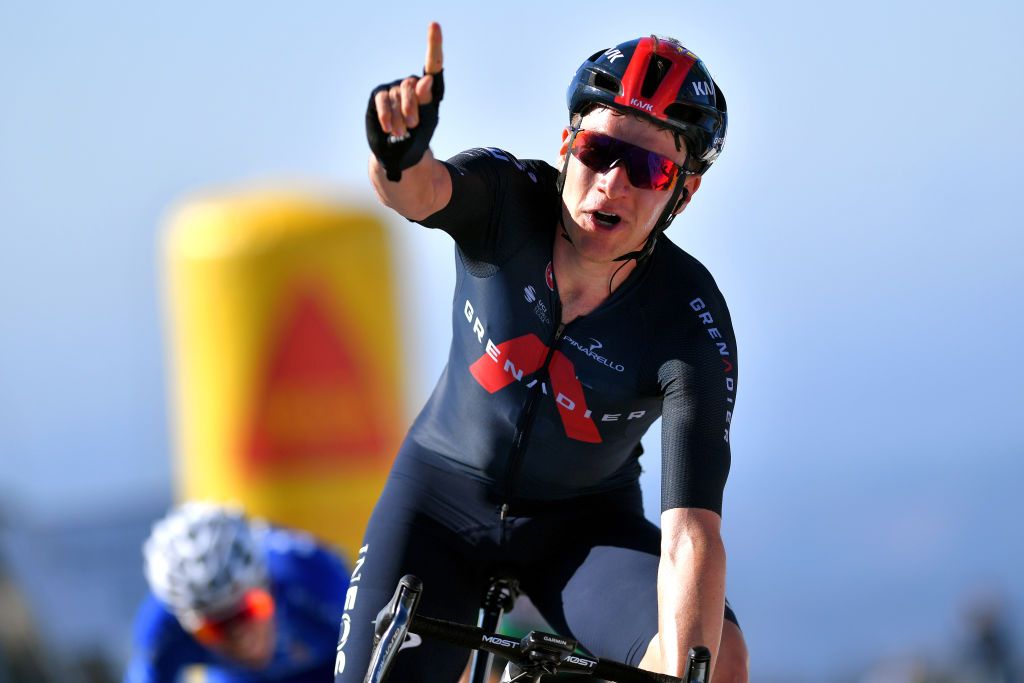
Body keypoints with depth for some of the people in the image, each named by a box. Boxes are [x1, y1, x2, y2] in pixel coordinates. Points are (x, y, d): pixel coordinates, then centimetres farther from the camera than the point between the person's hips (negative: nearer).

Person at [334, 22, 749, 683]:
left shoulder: (692, 329, -24)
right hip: (444, 496, 1)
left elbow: (690, 535, -31)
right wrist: (398, 151, -68)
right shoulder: (506, 202, -19)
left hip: (583, 527, -1)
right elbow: (415, 190, -43)